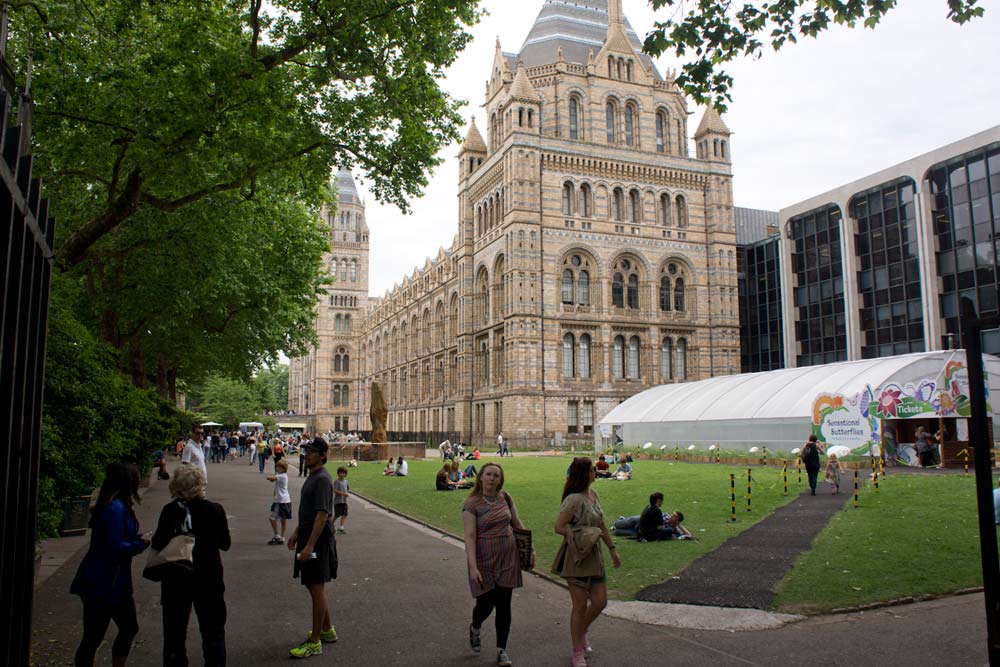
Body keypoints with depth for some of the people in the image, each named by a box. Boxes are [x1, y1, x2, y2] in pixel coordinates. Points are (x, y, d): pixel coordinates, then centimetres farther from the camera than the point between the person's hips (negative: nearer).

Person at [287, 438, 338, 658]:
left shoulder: (322, 479, -18)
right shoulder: (312, 477, 14)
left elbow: (322, 515, -23)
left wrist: (310, 546, -25)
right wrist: (297, 532, 23)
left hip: (319, 539, -10)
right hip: (308, 535, 10)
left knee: (317, 588, -3)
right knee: (313, 586, 18)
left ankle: (314, 642, 5)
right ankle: (327, 630, 31)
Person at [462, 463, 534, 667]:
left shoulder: (505, 498, 2)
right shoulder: (472, 503, -12)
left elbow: (517, 524, 13)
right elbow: (469, 537, -16)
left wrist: (530, 549, 12)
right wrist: (473, 567, -22)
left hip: (508, 558, 4)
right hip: (484, 559, -4)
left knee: (504, 605, 6)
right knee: (486, 603, 2)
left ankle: (501, 650, 21)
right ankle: (475, 628, 38)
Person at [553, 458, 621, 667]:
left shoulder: (593, 494, 8)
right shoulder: (574, 500, -18)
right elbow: (559, 527, -20)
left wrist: (612, 549, 18)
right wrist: (584, 535, -23)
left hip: (594, 555, 7)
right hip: (576, 557, -7)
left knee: (600, 602, 9)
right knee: (580, 606, 2)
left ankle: (582, 632, 37)